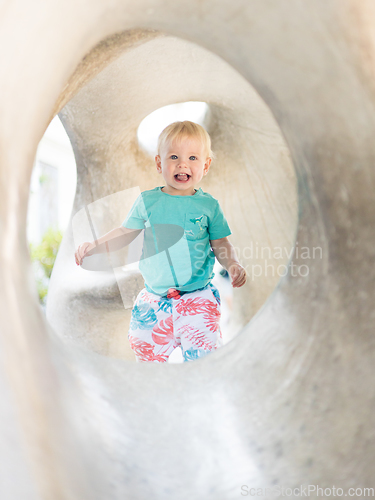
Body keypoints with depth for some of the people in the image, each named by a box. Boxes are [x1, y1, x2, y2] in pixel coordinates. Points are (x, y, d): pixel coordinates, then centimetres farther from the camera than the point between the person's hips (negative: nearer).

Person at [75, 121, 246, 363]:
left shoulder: (209, 205, -2)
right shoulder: (147, 201, 0)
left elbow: (221, 244, 3)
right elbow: (125, 231, 11)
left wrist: (233, 265, -15)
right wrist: (95, 245, 2)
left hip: (197, 298, -2)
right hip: (155, 298, 2)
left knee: (203, 356, -8)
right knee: (146, 349, 15)